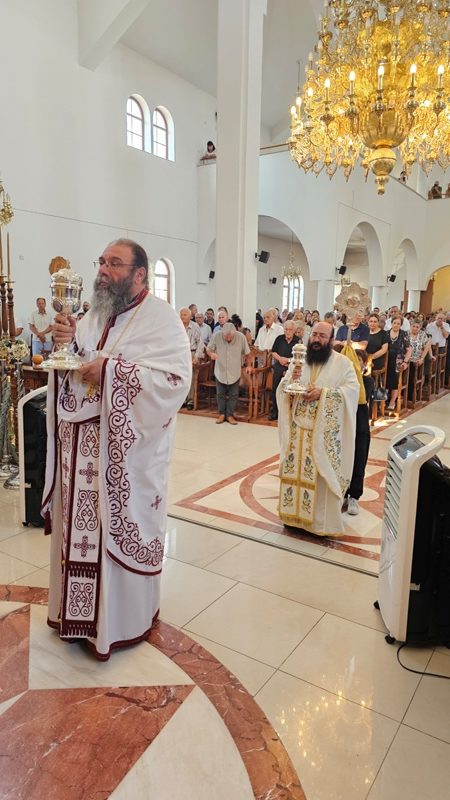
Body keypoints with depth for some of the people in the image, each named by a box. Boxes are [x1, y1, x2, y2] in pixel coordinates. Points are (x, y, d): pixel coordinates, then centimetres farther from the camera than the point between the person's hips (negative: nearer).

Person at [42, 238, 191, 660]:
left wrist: (111, 370, -22)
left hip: (128, 449, -6)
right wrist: (67, 343, -6)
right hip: (85, 444, 6)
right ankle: (81, 608, 34)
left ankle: (125, 617, 26)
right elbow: (70, 367, 15)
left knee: (122, 526, 6)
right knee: (83, 524, 14)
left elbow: (175, 377, -21)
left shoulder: (160, 318, -9)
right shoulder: (94, 314, 13)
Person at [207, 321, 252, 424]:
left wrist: (248, 365, -3)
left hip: (235, 372, 0)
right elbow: (208, 349, -6)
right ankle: (222, 414, 22)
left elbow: (247, 353, 0)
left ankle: (230, 415, 18)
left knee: (233, 395, 6)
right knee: (220, 394, 9)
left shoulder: (241, 337, -14)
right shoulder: (216, 336, -16)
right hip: (220, 371, 0)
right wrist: (211, 354, -27)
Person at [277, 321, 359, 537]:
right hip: (298, 427, 4)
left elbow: (352, 389, -12)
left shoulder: (342, 363, -1)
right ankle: (295, 514, 25)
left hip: (324, 431, -3)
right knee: (296, 470, 10)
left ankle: (322, 520, 13)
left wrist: (322, 392, -20)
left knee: (322, 474, 0)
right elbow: (282, 390, 7)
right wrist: (291, 379, -15)